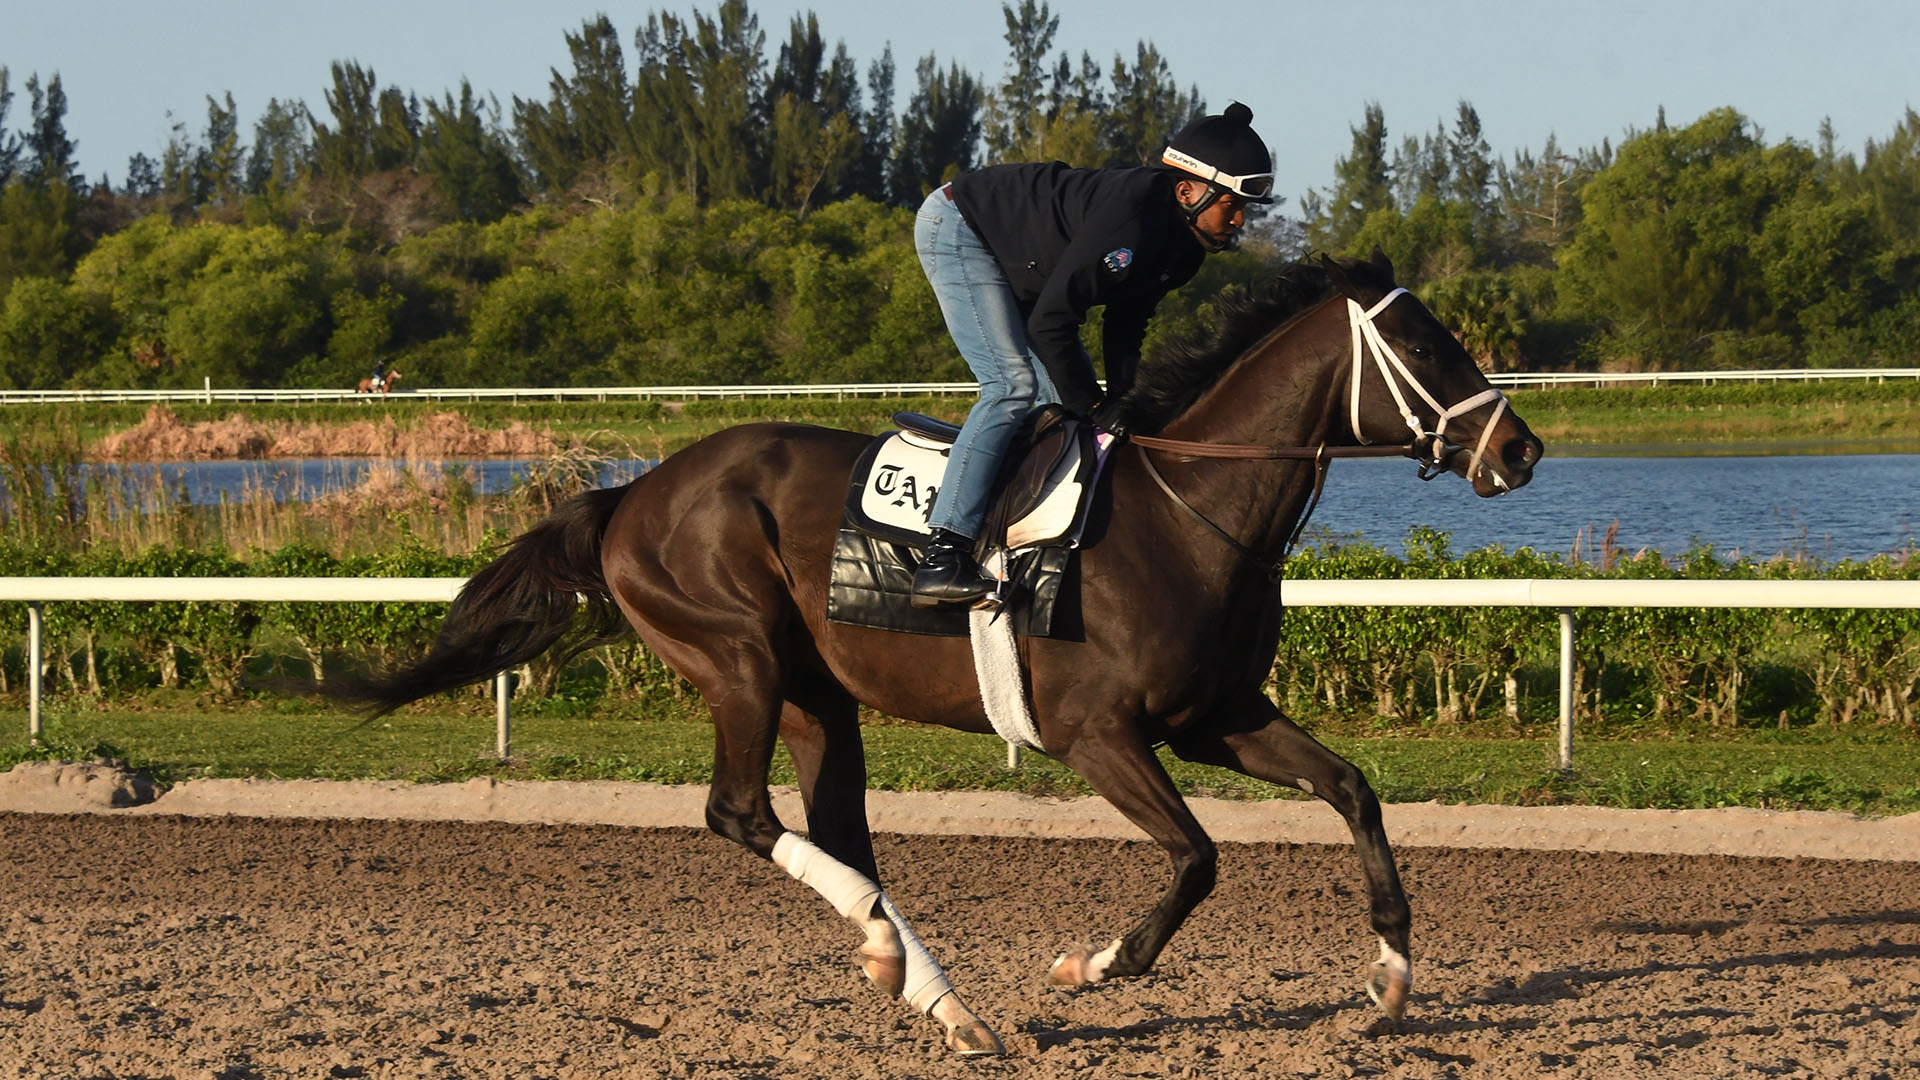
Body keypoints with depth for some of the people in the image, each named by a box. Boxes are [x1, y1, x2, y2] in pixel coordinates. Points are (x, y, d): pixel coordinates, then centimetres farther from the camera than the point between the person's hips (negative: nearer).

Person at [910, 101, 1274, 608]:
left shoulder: (1183, 242, -7)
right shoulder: (1130, 221, -36)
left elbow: (1127, 320, 5)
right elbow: (1050, 321, -34)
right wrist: (1096, 407, -25)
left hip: (1019, 269, 10)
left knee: (1068, 395, 5)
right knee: (1014, 384, -22)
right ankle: (942, 557, -28)